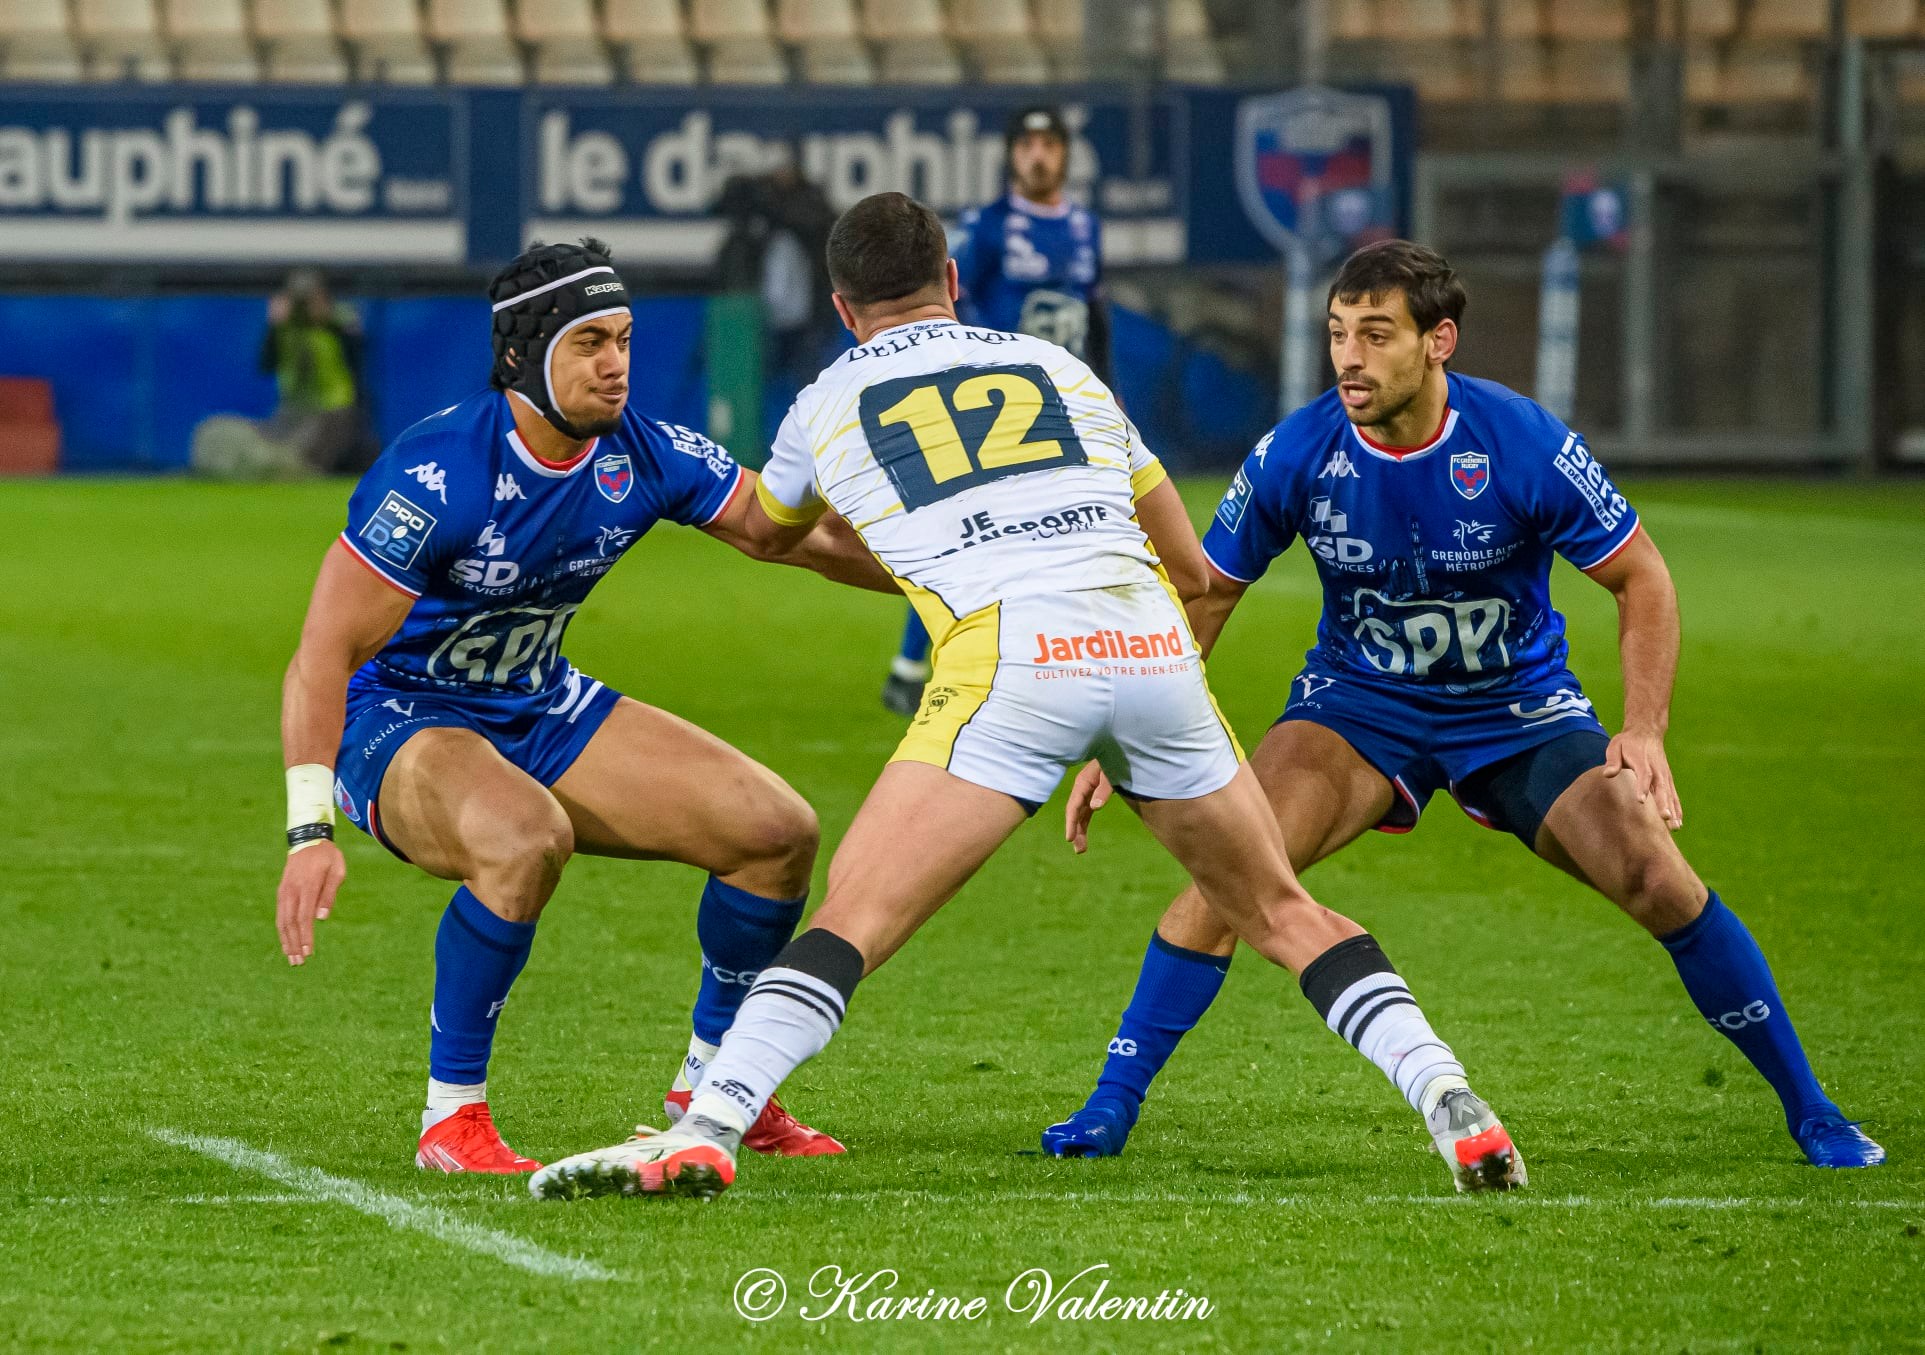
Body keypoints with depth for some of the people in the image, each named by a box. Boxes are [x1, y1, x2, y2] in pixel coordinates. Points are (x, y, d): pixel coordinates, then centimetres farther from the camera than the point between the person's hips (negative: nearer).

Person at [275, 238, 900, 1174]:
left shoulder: (642, 456, -9)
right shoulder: (437, 473, -28)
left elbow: (805, 535, 0)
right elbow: (325, 654, -28)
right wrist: (310, 832, -36)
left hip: (541, 711, 7)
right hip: (396, 722, -7)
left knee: (777, 830, -2)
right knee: (526, 837, -40)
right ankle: (450, 1120, -24)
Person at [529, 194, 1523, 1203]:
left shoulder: (829, 403, 22)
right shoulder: (1059, 368, 27)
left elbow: (766, 534, 46)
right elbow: (1190, 567, 33)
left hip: (1006, 658, -3)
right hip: (1153, 652, 3)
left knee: (853, 920, -4)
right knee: (1282, 914, 19)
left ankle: (701, 1137, -21)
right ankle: (1450, 1102, 6)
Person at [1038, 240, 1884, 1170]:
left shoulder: (1524, 445, -23)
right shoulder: (1295, 455, -18)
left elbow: (1641, 578, -10)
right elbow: (1202, 598, -3)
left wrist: (1644, 730, -22)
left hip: (1520, 709, -1)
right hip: (1358, 704, 1)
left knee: (1660, 882, -15)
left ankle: (1808, 1110, 2)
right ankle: (1110, 1108, -12)